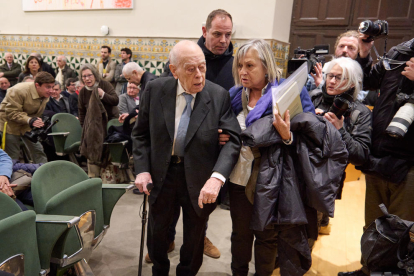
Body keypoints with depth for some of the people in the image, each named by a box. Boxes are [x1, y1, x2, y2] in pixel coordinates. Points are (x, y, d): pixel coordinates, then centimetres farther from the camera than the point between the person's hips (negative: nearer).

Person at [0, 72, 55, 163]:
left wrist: (38, 122, -10)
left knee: (38, 151, 3)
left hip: (27, 125, 6)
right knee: (12, 156, 1)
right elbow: (11, 112, -26)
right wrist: (29, 120, -38)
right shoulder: (19, 91, -27)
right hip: (10, 124, -6)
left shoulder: (45, 95, -6)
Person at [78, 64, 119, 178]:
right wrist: (84, 127, 1)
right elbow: (81, 111, 7)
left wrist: (103, 95, -29)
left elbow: (116, 101, -14)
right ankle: (93, 177, 3)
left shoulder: (105, 85, -8)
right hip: (93, 125, 2)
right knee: (93, 151, -6)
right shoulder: (83, 92, 1)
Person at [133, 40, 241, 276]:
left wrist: (217, 177, -29)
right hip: (161, 175, 2)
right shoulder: (155, 89, -8)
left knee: (194, 237, 19)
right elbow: (141, 133, 1)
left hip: (199, 179, -1)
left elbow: (233, 140, -15)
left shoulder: (220, 95, -13)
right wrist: (142, 169, -9)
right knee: (157, 232, 22)